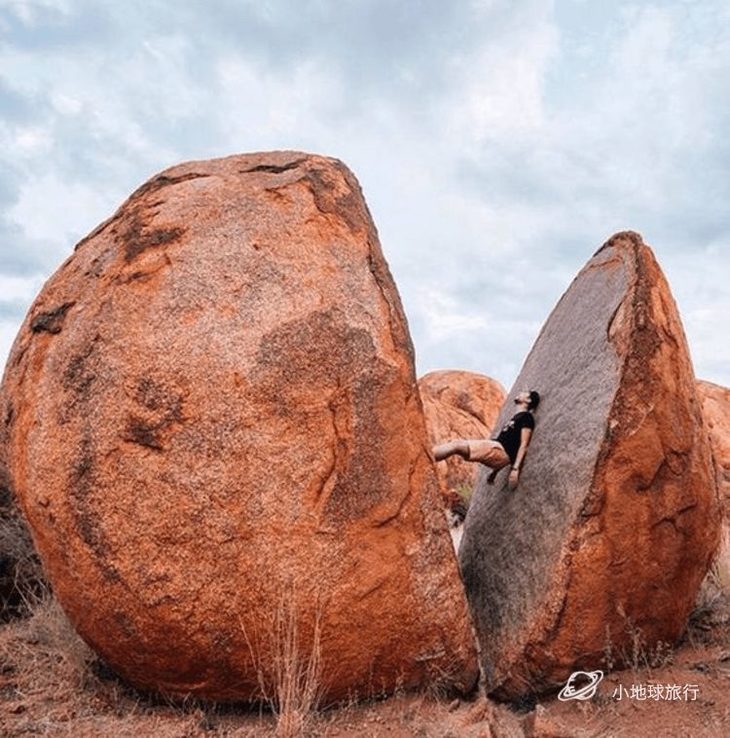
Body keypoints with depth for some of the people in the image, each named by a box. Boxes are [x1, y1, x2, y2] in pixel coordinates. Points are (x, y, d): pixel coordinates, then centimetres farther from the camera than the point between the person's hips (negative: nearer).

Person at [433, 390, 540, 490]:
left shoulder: (526, 417, 1)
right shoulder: (516, 417, 29)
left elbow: (524, 445, -10)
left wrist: (515, 468, -20)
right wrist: (495, 471, 25)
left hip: (500, 451, -9)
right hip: (494, 448, 9)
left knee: (457, 445, -20)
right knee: (457, 443, -5)